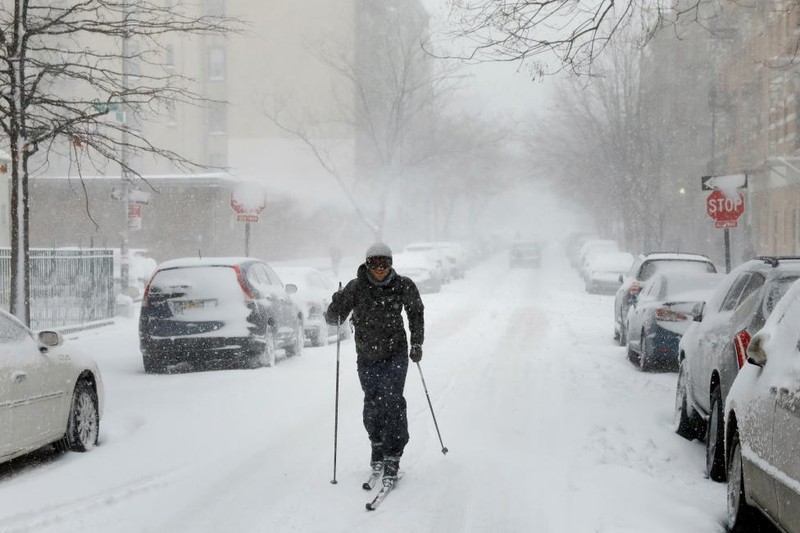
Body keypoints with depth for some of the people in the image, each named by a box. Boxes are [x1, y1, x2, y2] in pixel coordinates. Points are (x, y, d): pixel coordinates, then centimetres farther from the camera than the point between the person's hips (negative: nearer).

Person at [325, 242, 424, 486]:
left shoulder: (403, 286, -7)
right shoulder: (356, 287, -10)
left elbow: (416, 312, 10)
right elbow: (333, 318, -6)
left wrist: (417, 343, 6)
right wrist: (338, 304, -28)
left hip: (396, 354, -1)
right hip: (367, 357, 1)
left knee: (392, 402, -13)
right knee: (373, 404, 7)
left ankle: (392, 457, -9)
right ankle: (377, 445, 32)